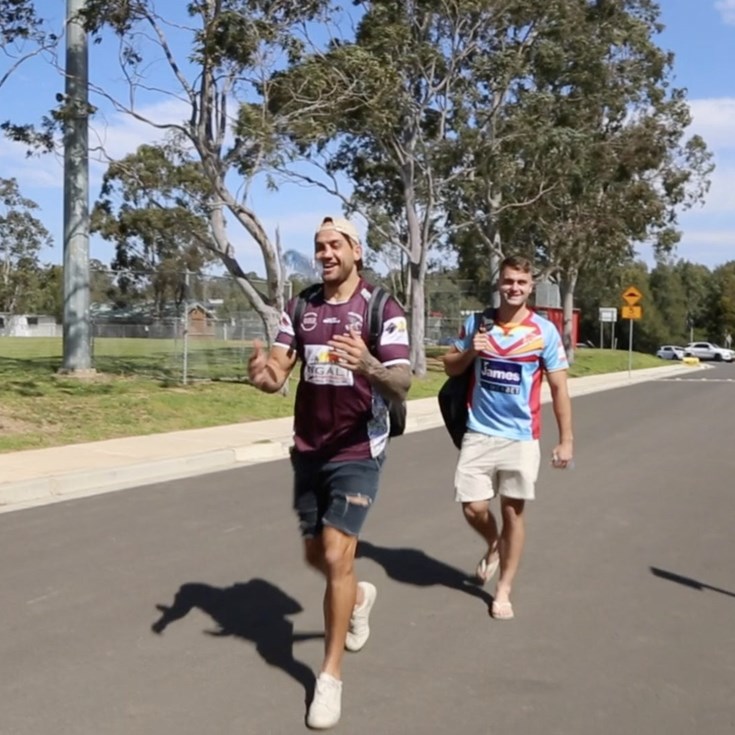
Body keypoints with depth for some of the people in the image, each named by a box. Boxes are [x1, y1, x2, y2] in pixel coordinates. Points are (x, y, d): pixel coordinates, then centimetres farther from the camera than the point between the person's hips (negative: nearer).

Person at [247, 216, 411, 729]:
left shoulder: (382, 309, -11)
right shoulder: (301, 308, 3)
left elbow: (401, 387, -19)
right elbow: (279, 374, -3)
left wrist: (369, 366, -40)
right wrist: (262, 374, -27)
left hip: (357, 452, -5)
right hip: (308, 450, 5)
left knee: (337, 556, -11)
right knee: (316, 554, 16)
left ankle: (331, 676, 6)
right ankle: (359, 597, 49)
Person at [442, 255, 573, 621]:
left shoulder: (545, 331, -5)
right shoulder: (476, 323, 2)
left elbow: (559, 387, -2)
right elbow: (450, 367, 12)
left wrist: (566, 439, -6)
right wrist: (470, 352, -10)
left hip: (521, 438, -2)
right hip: (479, 434, 2)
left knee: (513, 511, 4)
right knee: (473, 508, -1)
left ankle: (503, 590, 20)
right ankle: (494, 546, 35)